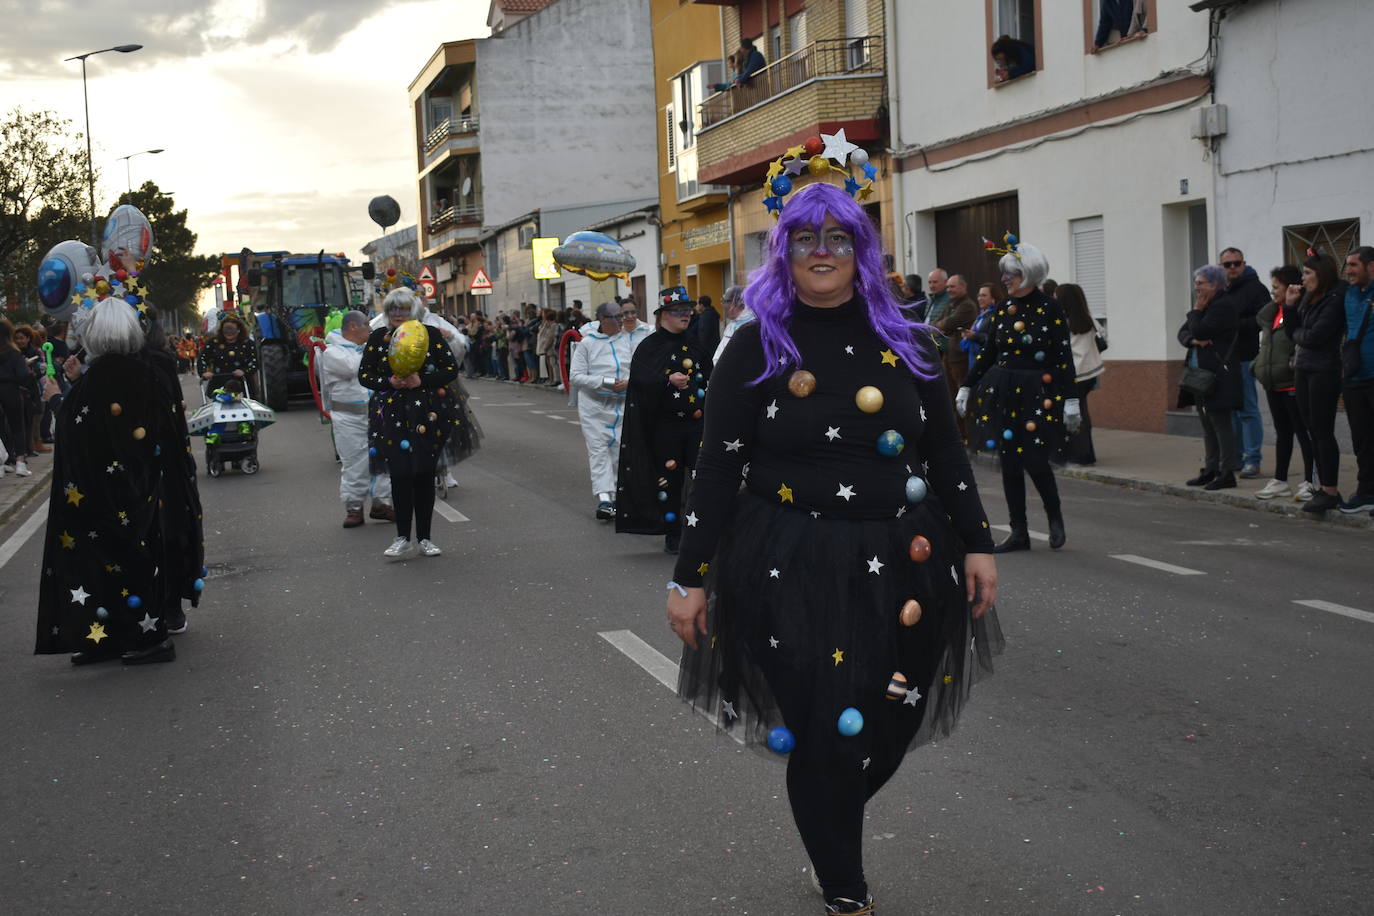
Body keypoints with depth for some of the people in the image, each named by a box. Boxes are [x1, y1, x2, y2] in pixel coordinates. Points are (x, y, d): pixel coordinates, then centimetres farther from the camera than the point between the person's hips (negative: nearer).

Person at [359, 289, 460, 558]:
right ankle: (402, 539, 3)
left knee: (425, 476, 3)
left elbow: (452, 369, 1)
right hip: (392, 415, 0)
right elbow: (364, 375, 7)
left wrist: (422, 380, -13)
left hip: (427, 414, 0)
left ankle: (424, 539, 13)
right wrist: (389, 382, -12)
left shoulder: (430, 334, 2)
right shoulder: (378, 338, 5)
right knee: (399, 476, -4)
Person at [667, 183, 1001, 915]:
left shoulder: (904, 342, 7)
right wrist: (690, 578, -4)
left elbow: (946, 452, 11)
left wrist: (976, 546, 6)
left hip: (904, 566, 3)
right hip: (790, 572, -3)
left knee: (890, 726, 9)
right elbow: (717, 469, -3)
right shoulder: (756, 349, -2)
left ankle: (833, 822, 43)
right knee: (822, 737, -3)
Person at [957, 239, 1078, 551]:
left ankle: (1055, 518, 20)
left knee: (1035, 461, -8)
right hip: (1003, 391, 5)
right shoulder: (1003, 309, 8)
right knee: (1009, 463, 4)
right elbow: (987, 352, 13)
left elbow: (1064, 358, -8)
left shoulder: (1050, 310, -7)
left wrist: (1070, 401, -11)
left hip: (1037, 393, -5)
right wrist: (966, 387, 11)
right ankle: (1019, 532, 12)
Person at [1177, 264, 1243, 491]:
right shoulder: (1205, 305, 16)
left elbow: (1199, 331, -19)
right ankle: (1210, 469, 19)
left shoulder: (1224, 305, -13)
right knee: (1208, 425, 13)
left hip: (1217, 375, -10)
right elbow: (1183, 333, 12)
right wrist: (1193, 340, -8)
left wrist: (1197, 310, -6)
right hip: (1200, 374, 10)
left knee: (1220, 423, -6)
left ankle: (1227, 473, -3)